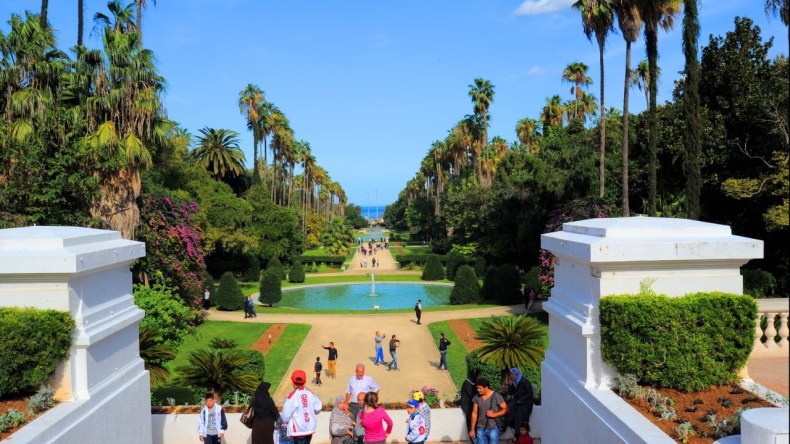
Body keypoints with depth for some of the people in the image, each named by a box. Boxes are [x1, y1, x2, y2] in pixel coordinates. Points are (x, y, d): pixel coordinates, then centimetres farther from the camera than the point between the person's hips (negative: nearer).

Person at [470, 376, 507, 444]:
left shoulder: (496, 396, -12)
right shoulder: (477, 397, 0)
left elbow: (505, 409, -8)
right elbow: (474, 413, 6)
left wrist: (494, 414, -22)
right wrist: (472, 429, 6)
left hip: (493, 429, -4)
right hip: (481, 429, 4)